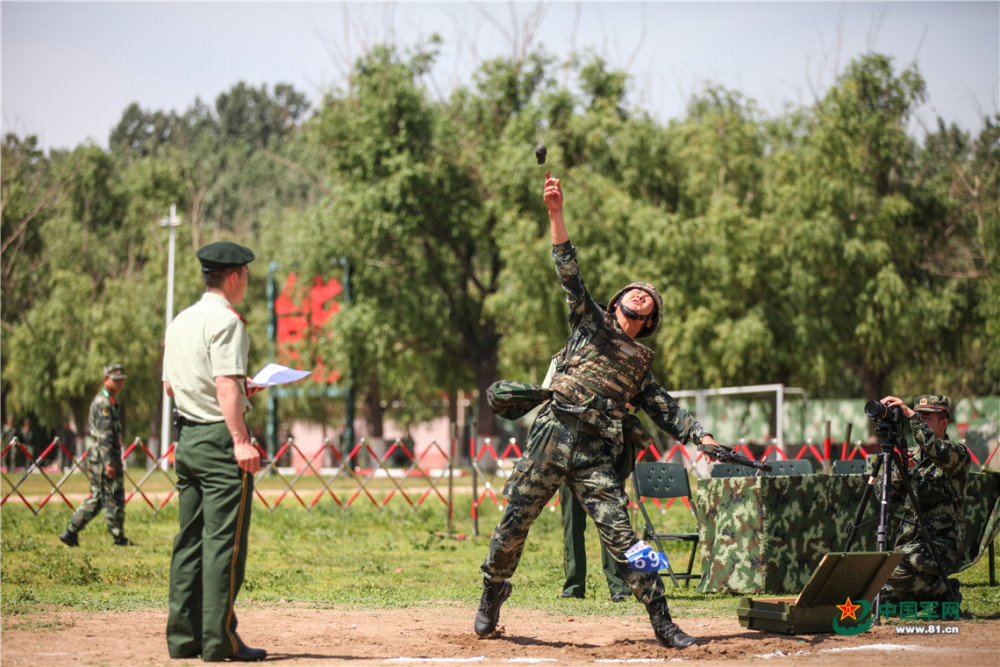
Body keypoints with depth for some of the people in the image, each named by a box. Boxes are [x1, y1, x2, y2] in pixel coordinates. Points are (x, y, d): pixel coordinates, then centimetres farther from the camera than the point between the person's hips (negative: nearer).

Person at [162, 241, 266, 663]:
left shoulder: (181, 321, 15)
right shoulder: (225, 320, -11)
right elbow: (226, 384, -21)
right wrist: (240, 439, -25)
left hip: (186, 437, 9)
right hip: (219, 437, -9)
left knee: (189, 540, 10)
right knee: (224, 540, -7)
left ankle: (182, 636, 11)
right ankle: (219, 639, -8)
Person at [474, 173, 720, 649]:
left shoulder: (640, 365, 21)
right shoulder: (591, 323, 15)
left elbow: (665, 411, 16)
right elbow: (569, 272, 6)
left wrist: (699, 435, -2)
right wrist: (556, 214, -5)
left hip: (596, 455, 1)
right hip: (551, 436, -1)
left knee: (621, 537, -8)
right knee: (513, 525, 0)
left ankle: (662, 622, -6)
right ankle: (492, 594, 23)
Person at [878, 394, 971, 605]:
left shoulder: (958, 453, -4)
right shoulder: (915, 457, 17)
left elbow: (937, 451, -29)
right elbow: (890, 495, 16)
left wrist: (911, 415, -28)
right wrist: (899, 471, -3)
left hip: (942, 546, -7)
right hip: (910, 544, 7)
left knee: (893, 568, -31)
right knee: (887, 601, -7)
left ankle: (945, 591, -5)